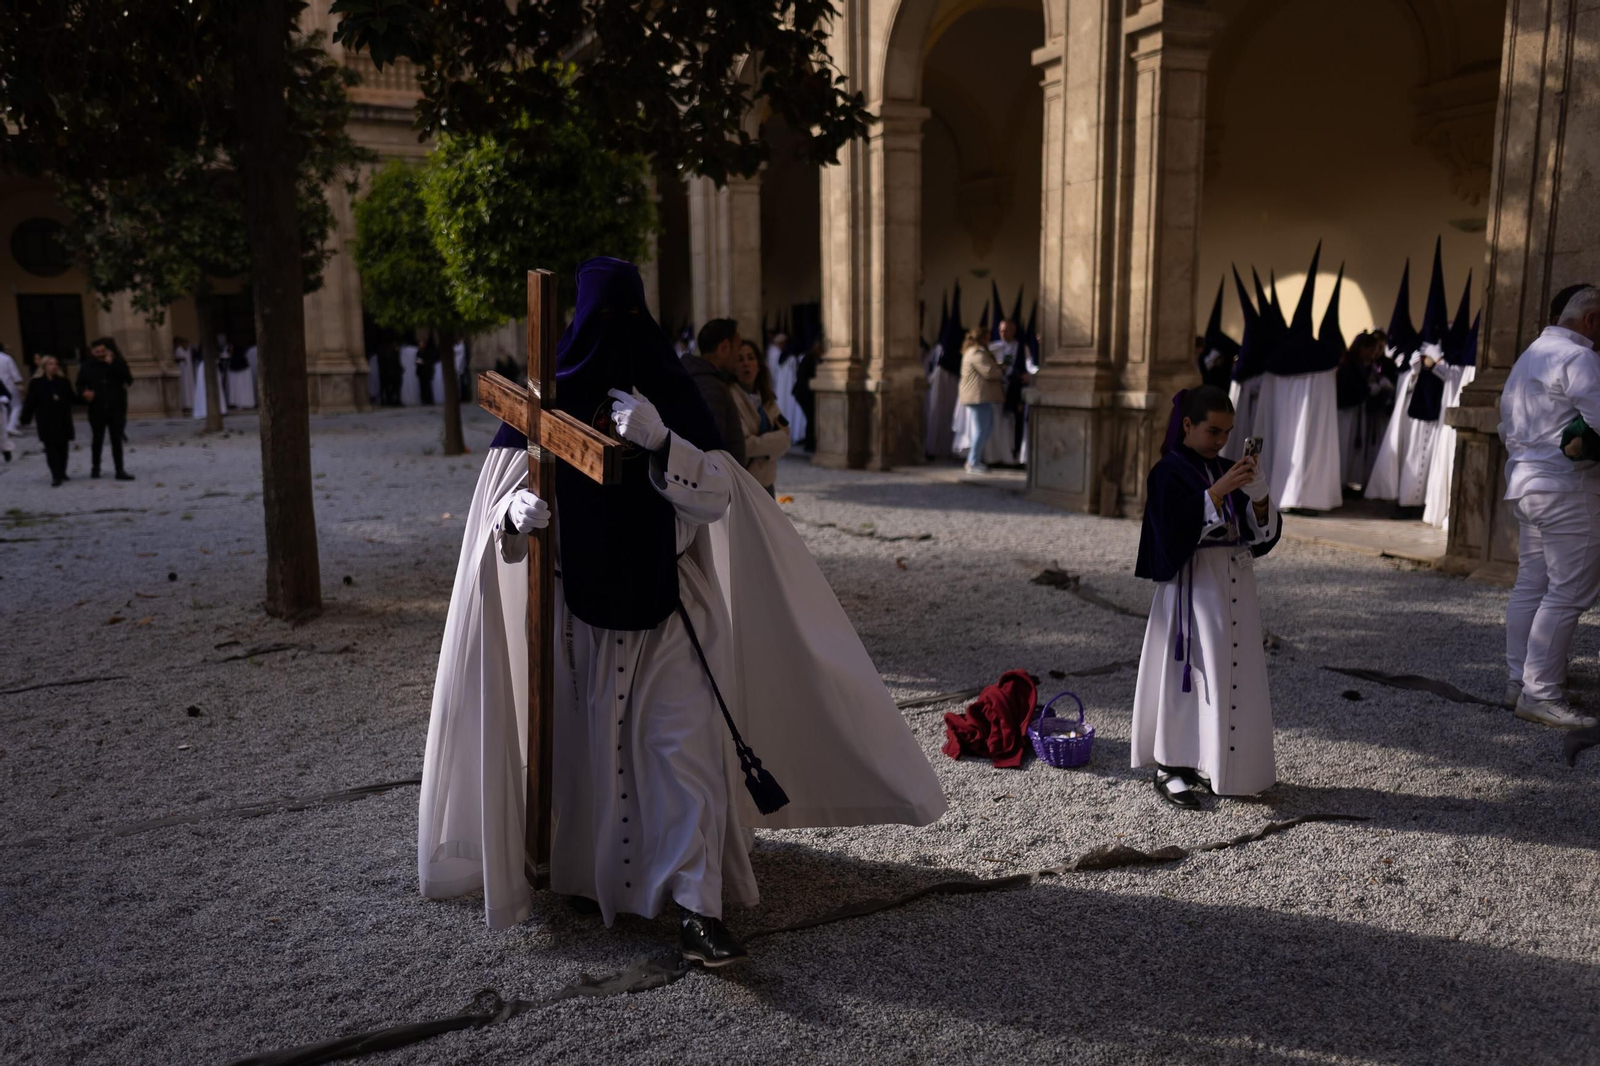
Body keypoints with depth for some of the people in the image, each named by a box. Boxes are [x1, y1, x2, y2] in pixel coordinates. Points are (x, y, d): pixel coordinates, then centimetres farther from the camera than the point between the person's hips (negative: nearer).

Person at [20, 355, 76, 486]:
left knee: (63, 447, 8)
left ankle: (62, 473, 22)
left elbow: (70, 399, 9)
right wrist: (25, 419, -4)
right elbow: (30, 402, -3)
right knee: (51, 448, -6)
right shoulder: (36, 382, -2)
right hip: (46, 421, -3)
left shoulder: (63, 381, 5)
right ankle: (56, 476, -8)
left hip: (63, 419, 3)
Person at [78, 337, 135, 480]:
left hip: (117, 408, -1)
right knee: (97, 440, 13)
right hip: (97, 409, 1)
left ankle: (120, 470, 2)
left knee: (117, 440, 0)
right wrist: (84, 392, -9)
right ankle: (95, 467, 31)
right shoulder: (88, 367, 2)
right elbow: (80, 384, 12)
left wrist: (112, 364, -19)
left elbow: (128, 379, -15)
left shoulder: (118, 363, 0)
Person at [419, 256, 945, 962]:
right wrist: (518, 512, -23)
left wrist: (660, 441, -24)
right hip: (579, 603, 1)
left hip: (666, 608, 0)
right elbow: (503, 488, 0)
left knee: (686, 746, -6)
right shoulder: (547, 393, 1)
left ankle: (697, 909, -1)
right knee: (584, 741, 9)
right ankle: (586, 871, 32)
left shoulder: (673, 394, 0)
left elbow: (715, 499, -8)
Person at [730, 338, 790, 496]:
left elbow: (784, 441, 7)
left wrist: (762, 442, -15)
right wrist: (777, 438, -7)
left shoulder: (764, 397, 11)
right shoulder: (731, 397, -14)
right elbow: (743, 444, -21)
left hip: (765, 481, 8)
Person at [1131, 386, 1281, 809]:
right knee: (1189, 673, -5)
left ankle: (1212, 763, 21)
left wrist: (1259, 496, -12)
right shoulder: (1169, 472, -7)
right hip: (1193, 586, -7)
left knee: (1232, 671, 9)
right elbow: (1177, 527, -22)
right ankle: (1169, 769, 4)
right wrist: (1218, 489, -26)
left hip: (1235, 585, 7)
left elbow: (1262, 532, 7)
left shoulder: (1227, 471, 11)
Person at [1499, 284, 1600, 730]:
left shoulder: (1528, 357, 20)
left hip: (1526, 484, 10)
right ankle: (1540, 693, -7)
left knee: (1530, 585, 12)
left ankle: (1519, 681, 16)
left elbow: (1507, 428, 27)